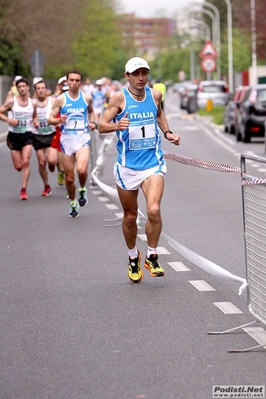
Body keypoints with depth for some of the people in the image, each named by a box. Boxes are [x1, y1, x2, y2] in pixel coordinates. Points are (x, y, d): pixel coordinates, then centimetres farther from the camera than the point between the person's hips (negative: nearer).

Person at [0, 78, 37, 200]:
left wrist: (35, 122, 1)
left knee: (25, 162, -16)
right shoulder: (11, 101, -5)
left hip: (27, 135, 1)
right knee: (18, 166, 0)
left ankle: (23, 190, -8)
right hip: (14, 135, -1)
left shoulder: (32, 103, 4)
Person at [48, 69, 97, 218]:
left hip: (83, 138, -1)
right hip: (67, 139, 1)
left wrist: (93, 122, 6)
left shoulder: (87, 98, 4)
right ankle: (73, 203, 29)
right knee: (69, 178, 6)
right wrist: (59, 120, -20)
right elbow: (50, 120, 1)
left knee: (82, 170, -26)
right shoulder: (60, 99, 0)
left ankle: (82, 190, 6)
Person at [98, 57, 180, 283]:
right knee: (130, 216, 10)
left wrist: (167, 132, 11)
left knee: (154, 210, -19)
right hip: (127, 166, -1)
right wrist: (116, 125, -30)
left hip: (153, 164, 1)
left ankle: (152, 257, 0)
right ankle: (133, 257, 34)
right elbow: (102, 126, -10)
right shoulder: (119, 98, -7)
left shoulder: (155, 95, 2)